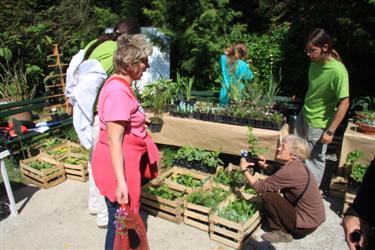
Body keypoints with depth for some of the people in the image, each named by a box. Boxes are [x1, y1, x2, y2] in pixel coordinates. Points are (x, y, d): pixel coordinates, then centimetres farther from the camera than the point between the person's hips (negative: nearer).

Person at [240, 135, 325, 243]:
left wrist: (244, 169, -10)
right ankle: (286, 228, 16)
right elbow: (279, 174, 18)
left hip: (306, 225, -9)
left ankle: (283, 232, 3)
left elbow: (260, 187, -19)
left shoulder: (290, 170, -27)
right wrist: (265, 165, 1)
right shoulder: (297, 165, -1)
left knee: (267, 195, -10)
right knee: (272, 191, 14)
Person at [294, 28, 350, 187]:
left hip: (318, 123, -7)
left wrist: (330, 131, -20)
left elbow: (344, 103, -23)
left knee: (315, 159, 8)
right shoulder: (315, 62, -4)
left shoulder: (338, 71, -26)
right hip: (303, 115, 8)